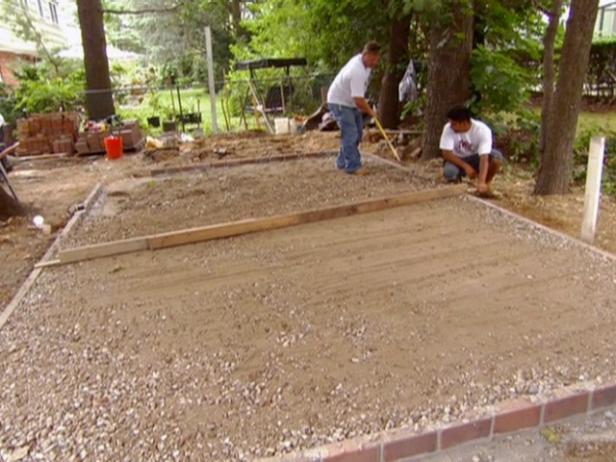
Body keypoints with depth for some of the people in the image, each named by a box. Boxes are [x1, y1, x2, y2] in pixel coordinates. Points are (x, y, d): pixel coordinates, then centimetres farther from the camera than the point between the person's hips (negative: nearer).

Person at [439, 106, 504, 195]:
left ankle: (486, 184, -5)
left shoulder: (482, 130, -27)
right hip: (458, 160, 0)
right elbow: (446, 154, -22)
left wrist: (481, 183, -46)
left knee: (497, 157, -31)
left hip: (476, 159, 0)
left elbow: (484, 158, -35)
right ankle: (456, 180, 3)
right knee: (449, 172, -35)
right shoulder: (448, 128, -23)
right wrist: (466, 166, -30)